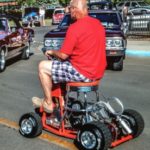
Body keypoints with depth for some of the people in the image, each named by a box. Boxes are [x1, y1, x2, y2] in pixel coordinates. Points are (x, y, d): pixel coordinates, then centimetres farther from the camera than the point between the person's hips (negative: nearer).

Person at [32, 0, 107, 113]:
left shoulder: (75, 27, -18)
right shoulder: (98, 24, 6)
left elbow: (63, 56, -14)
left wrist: (52, 52, 6)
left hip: (83, 72, -9)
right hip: (98, 72, 9)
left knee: (43, 66, 4)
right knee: (63, 65, 31)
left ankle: (48, 103, 13)